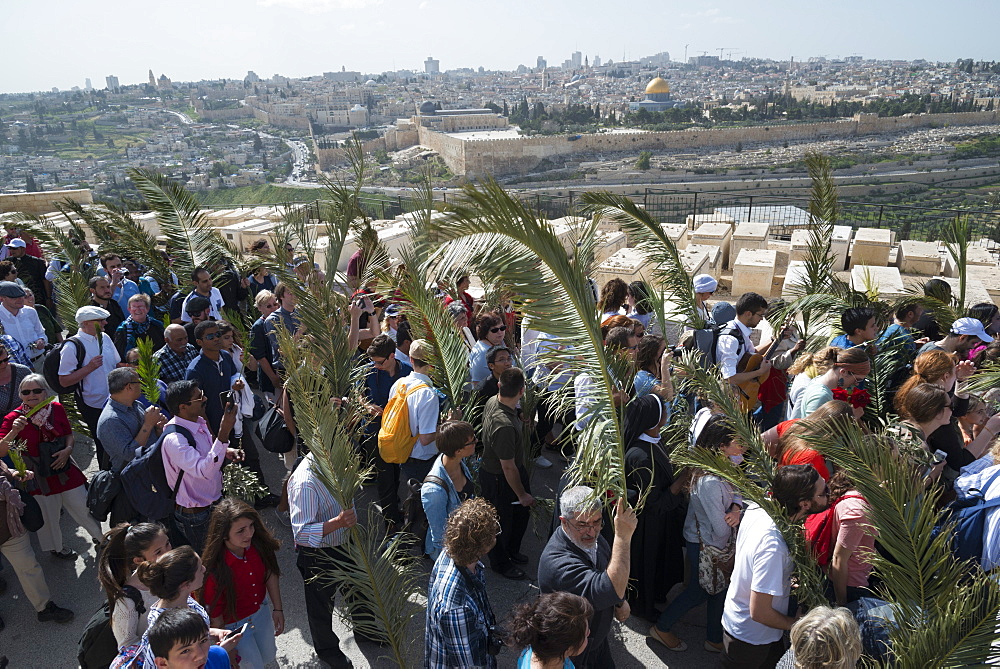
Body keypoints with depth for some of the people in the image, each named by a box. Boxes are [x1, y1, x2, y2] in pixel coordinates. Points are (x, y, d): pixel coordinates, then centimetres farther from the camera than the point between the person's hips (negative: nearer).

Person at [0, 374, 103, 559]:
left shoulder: (56, 409, -6)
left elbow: (69, 434, 8)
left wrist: (68, 449, -12)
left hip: (65, 471, 2)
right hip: (38, 478, -2)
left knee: (83, 506, 10)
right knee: (48, 515, 14)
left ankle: (99, 536, 35)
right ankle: (56, 548, 41)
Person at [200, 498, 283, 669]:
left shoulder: (259, 544, -24)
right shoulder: (214, 569, -36)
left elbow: (271, 574, -4)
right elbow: (214, 613, -22)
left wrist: (278, 609, 4)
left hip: (262, 611, 5)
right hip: (234, 626, -5)